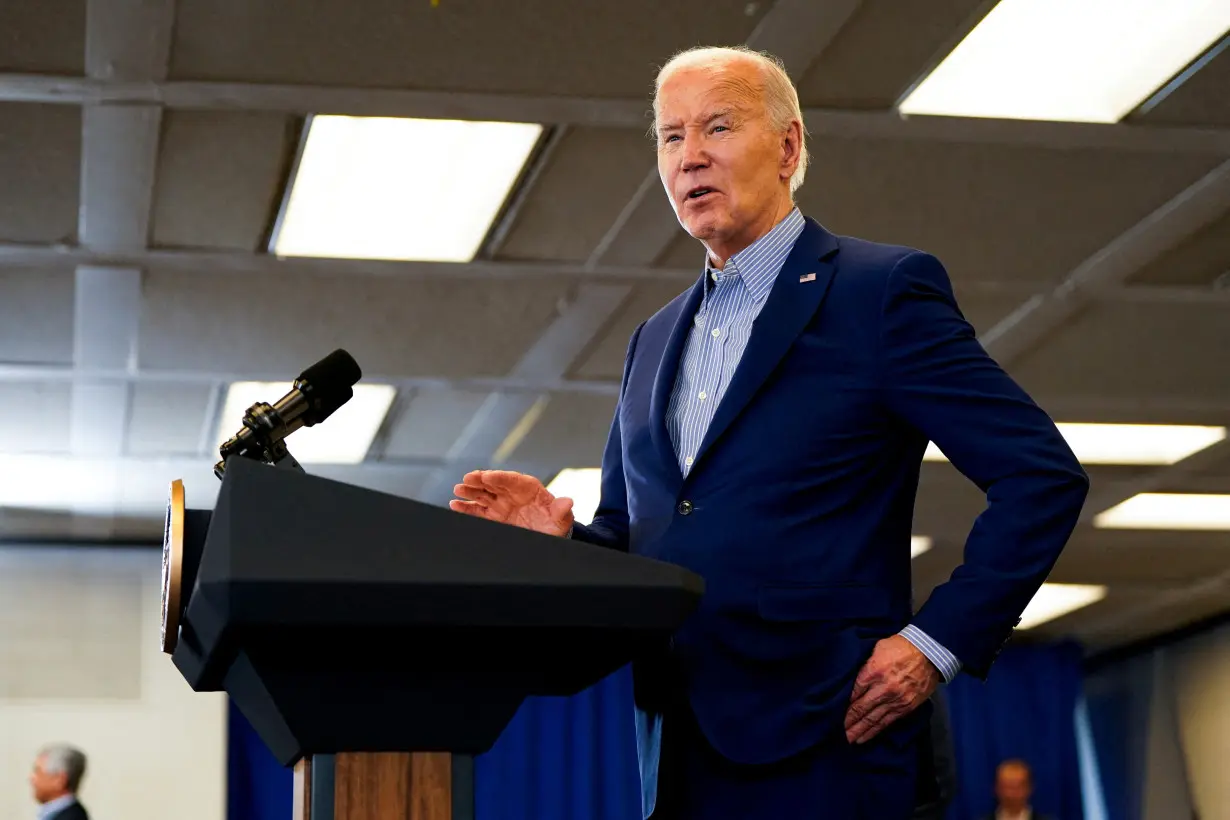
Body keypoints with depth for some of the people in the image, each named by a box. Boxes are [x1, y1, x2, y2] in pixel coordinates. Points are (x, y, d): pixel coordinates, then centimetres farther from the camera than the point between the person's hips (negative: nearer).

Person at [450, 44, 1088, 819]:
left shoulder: (883, 291, -3)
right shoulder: (655, 340, 18)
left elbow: (1044, 474, -8)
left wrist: (938, 643, -13)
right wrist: (561, 537, -1)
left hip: (821, 753, -6)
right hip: (678, 755, 6)